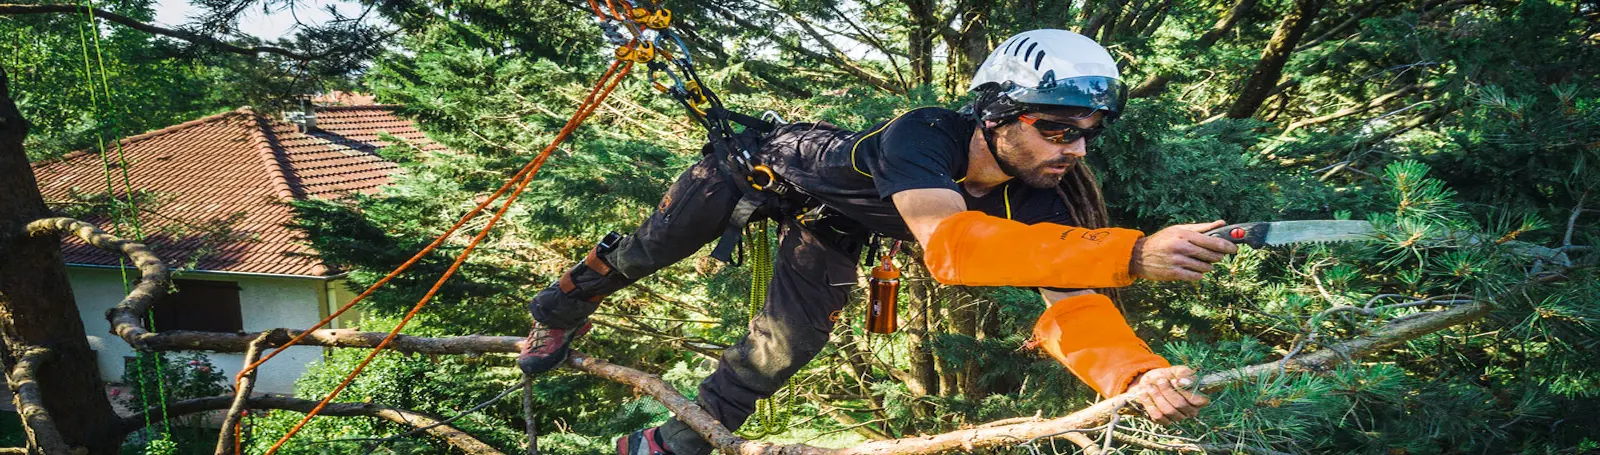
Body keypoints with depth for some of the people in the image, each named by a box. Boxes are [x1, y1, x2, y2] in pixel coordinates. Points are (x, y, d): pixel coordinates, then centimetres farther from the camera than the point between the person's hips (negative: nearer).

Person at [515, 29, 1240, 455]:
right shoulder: (922, 135, -46)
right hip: (773, 160, -5)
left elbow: (1069, 304, -37)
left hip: (832, 224, 5)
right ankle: (567, 303, 39)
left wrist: (1135, 373, -60)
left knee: (786, 349, 4)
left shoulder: (1044, 201, -29)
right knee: (650, 251, 4)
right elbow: (949, 244, -64)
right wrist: (1133, 254, -72)